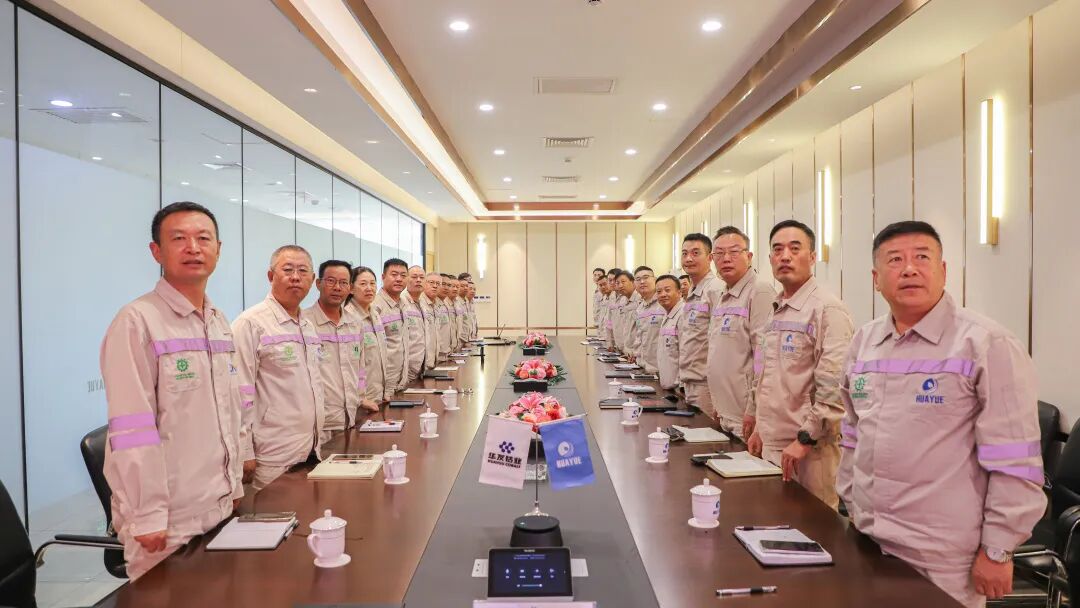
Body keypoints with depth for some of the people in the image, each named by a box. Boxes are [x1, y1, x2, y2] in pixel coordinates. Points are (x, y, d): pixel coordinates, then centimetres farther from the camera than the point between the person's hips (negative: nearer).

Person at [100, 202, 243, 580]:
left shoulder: (219, 323, 9)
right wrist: (148, 515, -17)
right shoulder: (137, 322, -14)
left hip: (221, 507, 7)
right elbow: (132, 431, -18)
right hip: (167, 518, -7)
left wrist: (234, 485, 15)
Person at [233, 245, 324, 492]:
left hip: (312, 451, 7)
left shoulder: (308, 327, 12)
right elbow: (241, 394, -15)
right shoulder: (251, 323, -12)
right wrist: (245, 453, -15)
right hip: (274, 459, -7)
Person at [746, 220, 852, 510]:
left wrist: (805, 439, -17)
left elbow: (834, 387, -19)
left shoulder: (828, 309, -12)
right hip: (770, 445, 8)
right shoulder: (775, 310, 13)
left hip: (808, 450, -7)